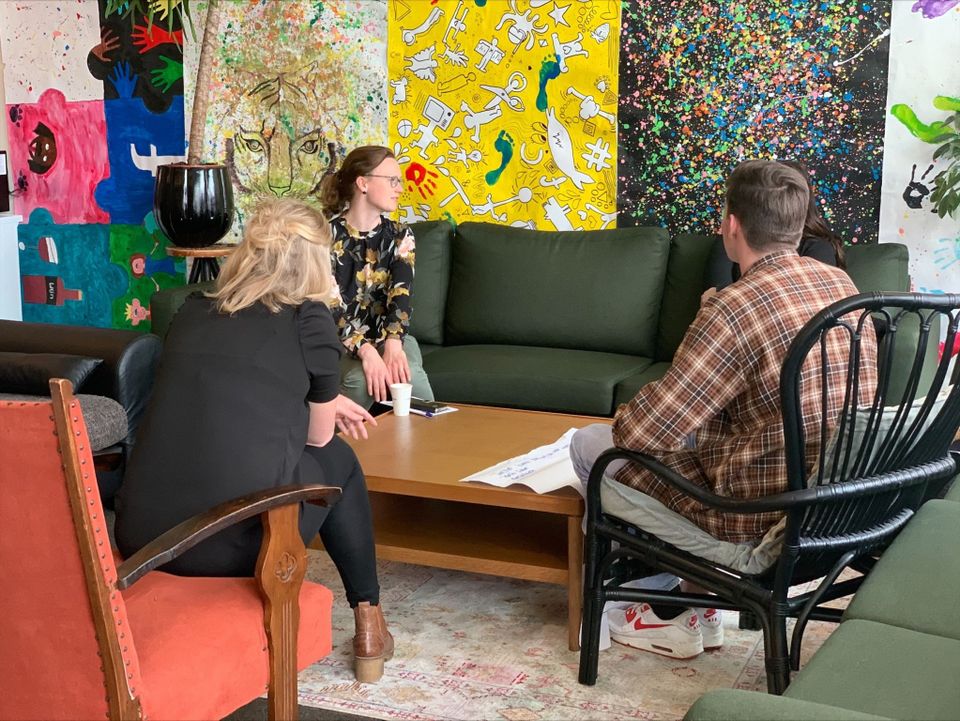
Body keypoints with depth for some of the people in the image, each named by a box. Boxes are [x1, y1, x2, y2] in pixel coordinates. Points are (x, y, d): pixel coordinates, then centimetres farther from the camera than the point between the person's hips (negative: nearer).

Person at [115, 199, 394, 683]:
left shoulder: (192, 311, 14)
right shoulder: (308, 318, 1)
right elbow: (318, 438, 11)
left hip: (141, 538, 5)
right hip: (238, 542, -5)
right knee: (337, 460, 24)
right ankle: (367, 622, 29)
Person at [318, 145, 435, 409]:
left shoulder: (399, 236, 5)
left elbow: (401, 294, -12)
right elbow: (330, 304, -17)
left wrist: (393, 344, -33)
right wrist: (366, 351, -35)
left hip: (391, 335, 3)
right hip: (341, 341, -2)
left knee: (410, 374, -30)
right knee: (361, 379, -33)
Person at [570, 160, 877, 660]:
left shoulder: (734, 308, -23)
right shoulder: (841, 284, 2)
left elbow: (643, 432, -21)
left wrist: (622, 417, 2)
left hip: (765, 520, -8)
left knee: (589, 445, 6)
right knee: (689, 424, 27)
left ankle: (673, 611, 20)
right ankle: (694, 600, 27)